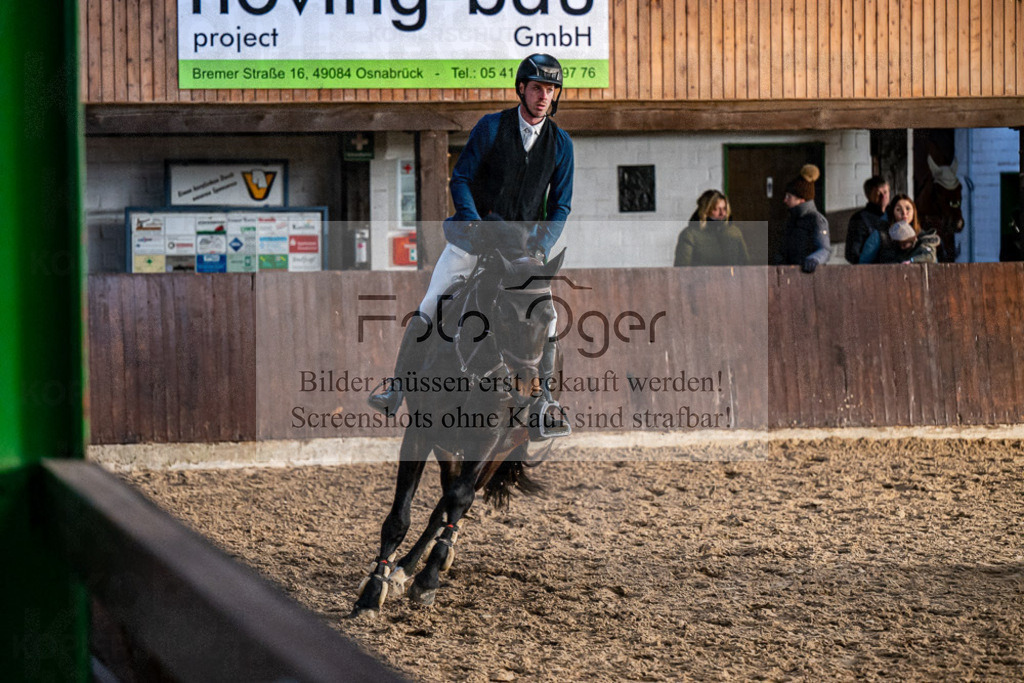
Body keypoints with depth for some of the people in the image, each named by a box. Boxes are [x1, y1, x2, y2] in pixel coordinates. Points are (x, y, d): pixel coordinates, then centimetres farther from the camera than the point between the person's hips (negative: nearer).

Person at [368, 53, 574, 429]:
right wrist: (473, 221, -20)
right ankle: (396, 388, -4)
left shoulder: (561, 143, 2)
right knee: (430, 307, -12)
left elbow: (560, 204, 4)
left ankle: (545, 398, 5)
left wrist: (541, 246, -11)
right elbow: (460, 179, -5)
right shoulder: (491, 127, -5)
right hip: (476, 230, -1)